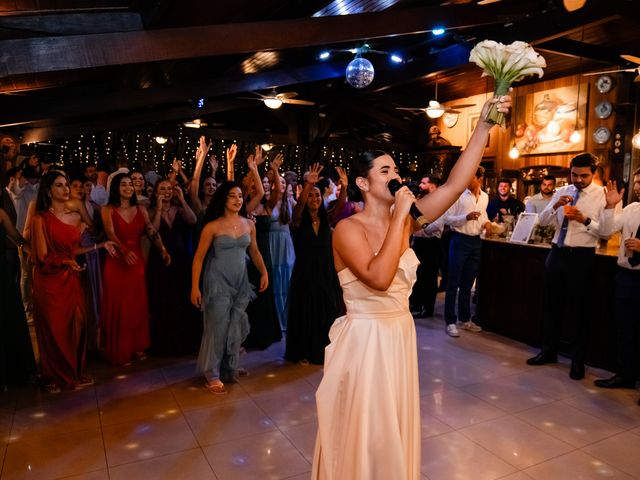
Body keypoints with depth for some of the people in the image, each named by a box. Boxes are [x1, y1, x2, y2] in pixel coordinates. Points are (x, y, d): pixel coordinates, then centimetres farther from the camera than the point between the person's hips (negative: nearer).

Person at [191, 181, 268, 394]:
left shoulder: (249, 224, 4)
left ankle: (229, 368, 27)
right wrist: (195, 287, -11)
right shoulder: (212, 226, -8)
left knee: (236, 327, 10)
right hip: (218, 282, -4)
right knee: (218, 326, -2)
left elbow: (254, 251, 14)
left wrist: (264, 272, 2)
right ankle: (212, 374, 13)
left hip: (240, 281, 4)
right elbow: (199, 257, -6)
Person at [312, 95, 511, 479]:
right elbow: (379, 278, -31)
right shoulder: (348, 228, -16)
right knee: (363, 432, 11)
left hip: (400, 335, 6)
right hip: (363, 339, -6)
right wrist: (399, 218, -25)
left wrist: (485, 126, -13)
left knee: (395, 427, 22)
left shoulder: (404, 219, 1)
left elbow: (455, 185, -7)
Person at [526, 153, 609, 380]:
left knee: (578, 308, 5)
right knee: (552, 303, 13)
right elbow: (542, 220, 2)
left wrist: (585, 220, -25)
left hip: (582, 256, -4)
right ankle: (548, 351, 30)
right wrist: (555, 206, -15)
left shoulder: (602, 195, -6)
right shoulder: (562, 192, 7)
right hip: (557, 252, 5)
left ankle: (578, 361, 21)